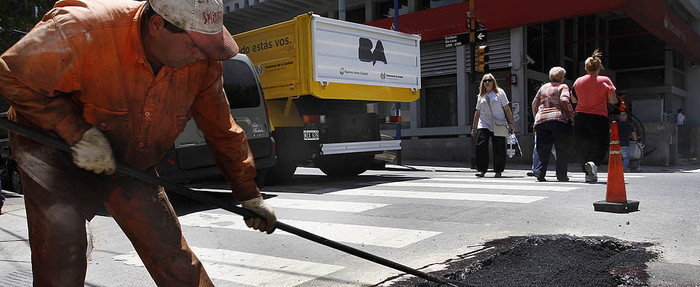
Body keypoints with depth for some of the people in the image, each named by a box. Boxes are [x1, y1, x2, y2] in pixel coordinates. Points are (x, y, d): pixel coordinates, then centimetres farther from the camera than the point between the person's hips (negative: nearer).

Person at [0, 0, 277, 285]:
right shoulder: (84, 30, -34)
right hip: (53, 145, -3)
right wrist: (78, 133, -27)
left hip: (131, 161, 3)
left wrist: (249, 196, 3)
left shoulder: (203, 62, -18)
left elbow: (222, 130, -4)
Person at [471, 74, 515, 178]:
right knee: (481, 146, -12)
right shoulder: (481, 96, 14)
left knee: (499, 149, -2)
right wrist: (474, 128, 17)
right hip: (484, 125, 2)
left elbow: (507, 109, 5)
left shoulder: (499, 92, 5)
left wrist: (511, 123, -1)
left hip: (498, 125, -2)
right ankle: (482, 170, -6)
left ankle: (498, 171, 9)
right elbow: (477, 112, 18)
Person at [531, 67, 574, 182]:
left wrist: (536, 118, 25)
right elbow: (564, 100, -11)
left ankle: (539, 171, -12)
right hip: (558, 119, -4)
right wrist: (571, 113, -2)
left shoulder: (543, 87, 20)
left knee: (542, 149, 4)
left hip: (541, 120, 4)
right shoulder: (563, 86, 6)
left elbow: (534, 103, 19)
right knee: (562, 150, 4)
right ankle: (561, 175, 4)